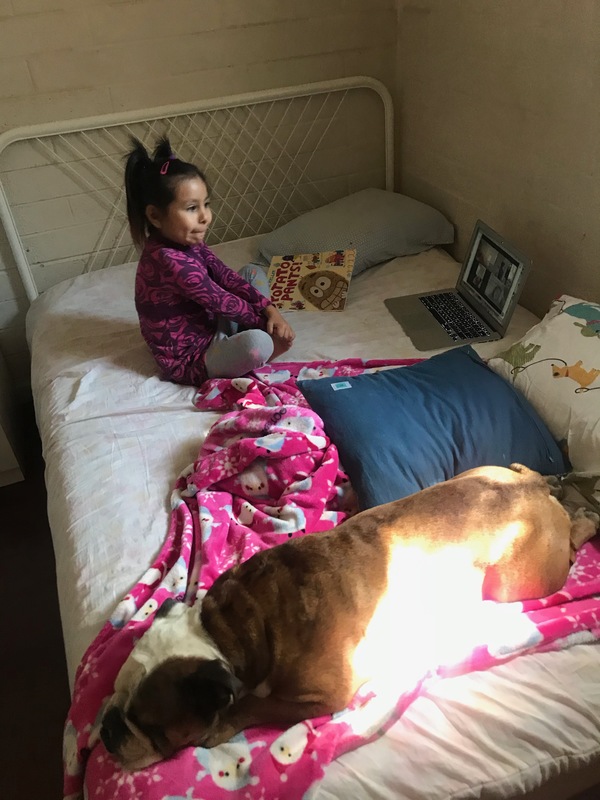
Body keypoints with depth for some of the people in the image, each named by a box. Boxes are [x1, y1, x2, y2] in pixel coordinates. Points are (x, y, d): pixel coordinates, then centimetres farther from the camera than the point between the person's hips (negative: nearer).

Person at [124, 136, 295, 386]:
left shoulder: (187, 244, -1)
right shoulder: (170, 261, -29)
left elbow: (227, 278, -1)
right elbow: (222, 302, -23)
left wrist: (269, 310, -11)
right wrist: (264, 322, -10)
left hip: (210, 330, 10)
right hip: (189, 362, -10)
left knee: (254, 272, 13)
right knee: (257, 343, -36)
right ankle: (270, 347, 0)